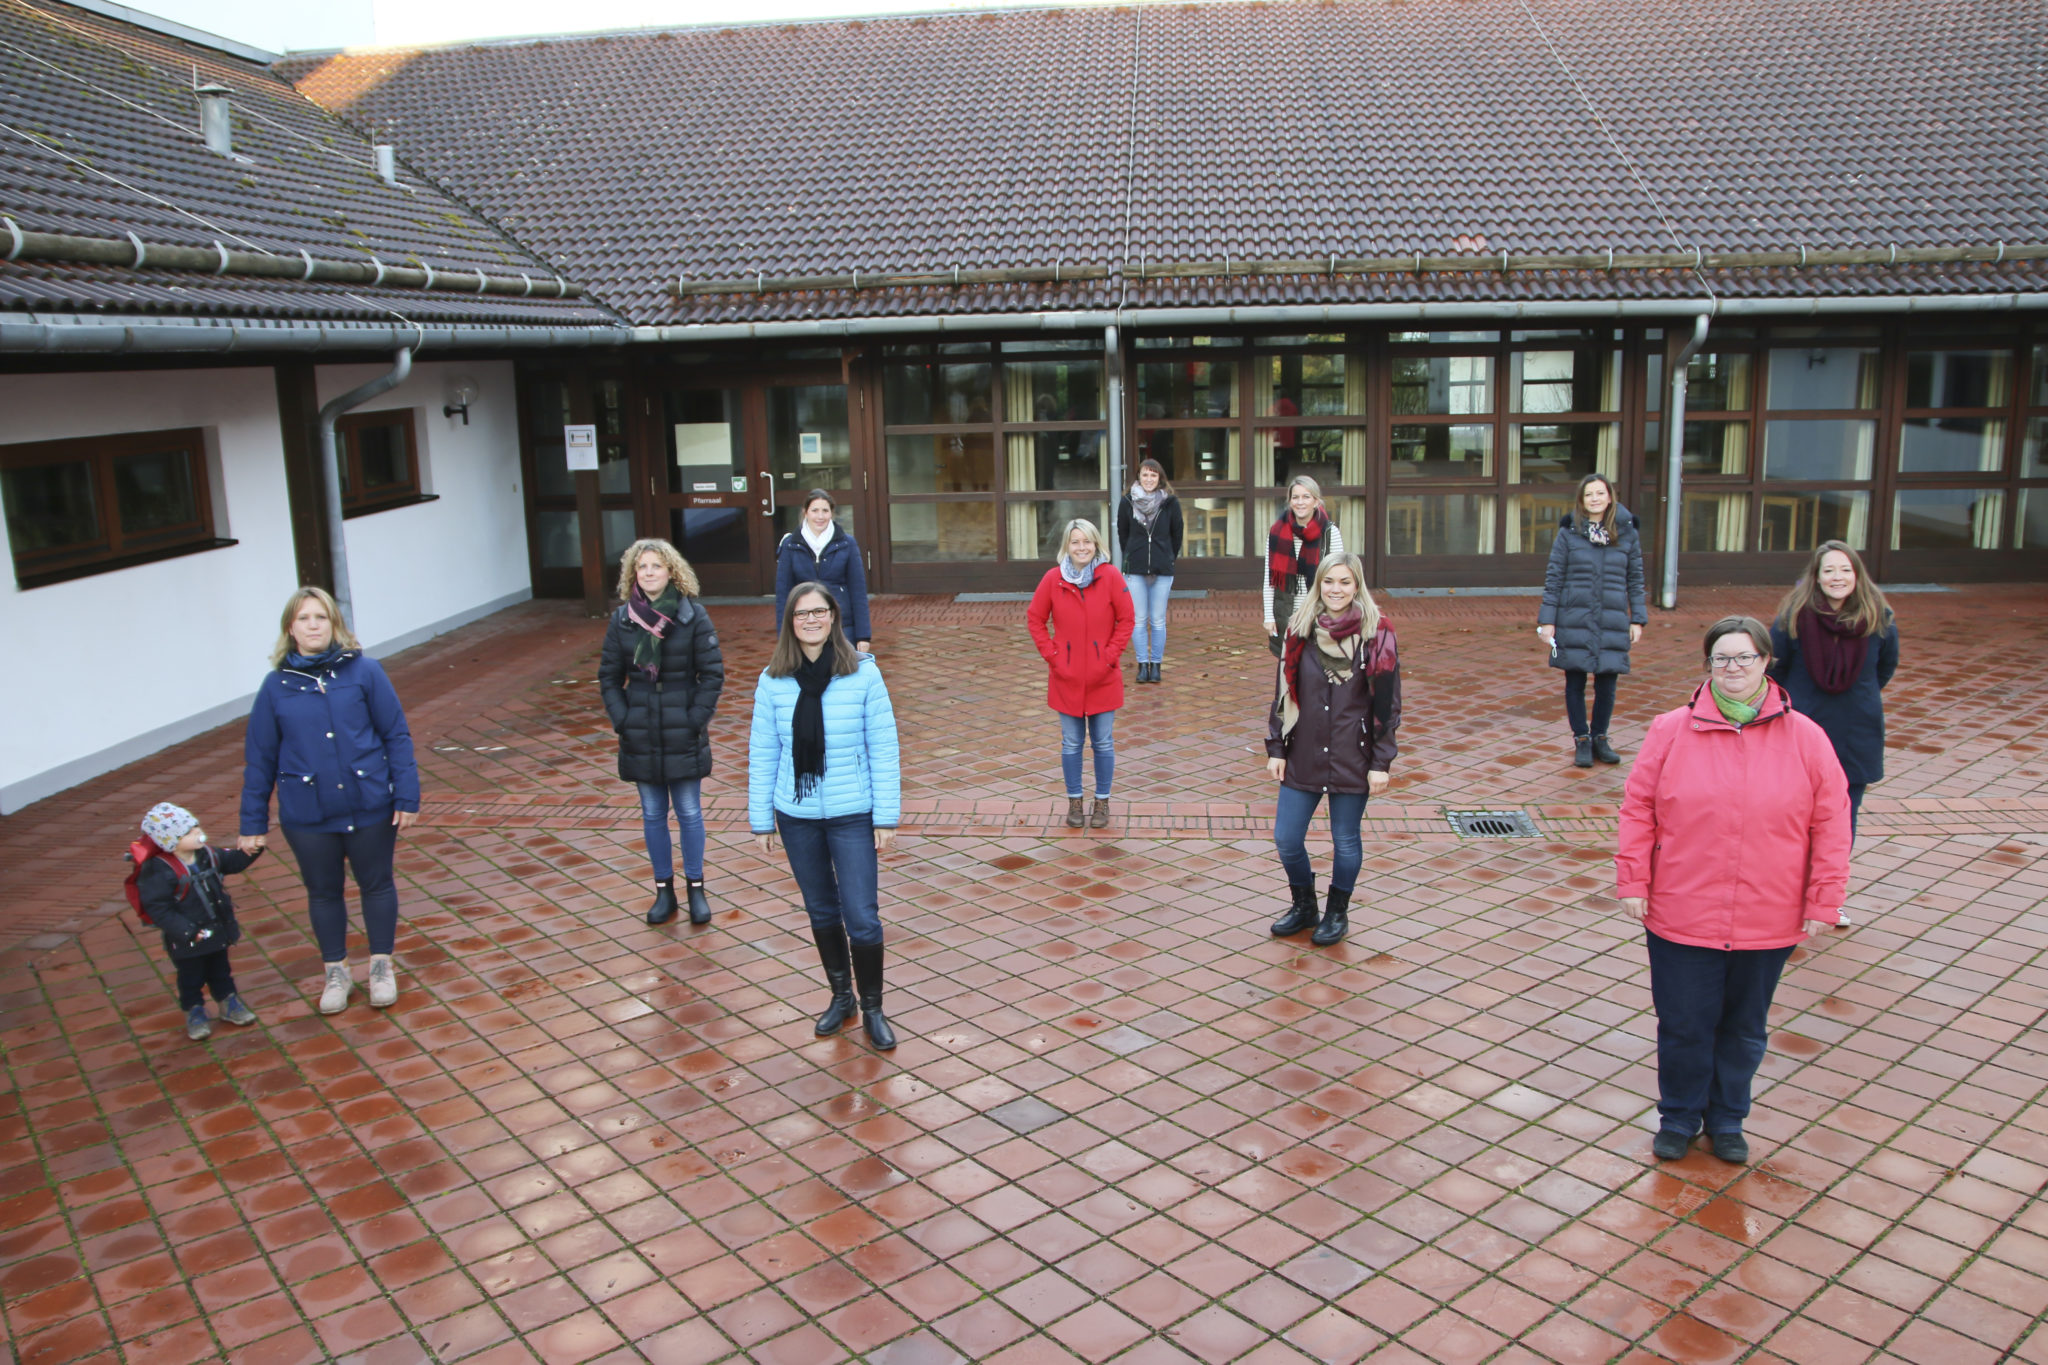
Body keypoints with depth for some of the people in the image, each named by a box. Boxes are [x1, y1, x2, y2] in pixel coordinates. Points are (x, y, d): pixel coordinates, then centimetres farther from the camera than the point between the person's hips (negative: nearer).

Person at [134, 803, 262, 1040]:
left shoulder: (207, 855, -4)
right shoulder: (159, 872, -25)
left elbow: (233, 862, 14)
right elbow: (158, 910, -25)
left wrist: (252, 849, -5)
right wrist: (187, 931, -29)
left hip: (217, 931, 6)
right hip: (186, 943, -6)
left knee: (220, 970, 22)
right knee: (191, 978, 13)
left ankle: (228, 1003, 38)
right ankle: (194, 1012, 33)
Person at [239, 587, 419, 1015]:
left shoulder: (364, 671, -7)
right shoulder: (276, 686, -2)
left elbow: (396, 735, -4)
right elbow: (259, 759, 3)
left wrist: (406, 796, -8)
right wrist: (253, 822, 4)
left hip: (370, 806, -1)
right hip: (307, 815, 1)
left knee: (376, 884, 13)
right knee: (323, 892, 16)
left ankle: (382, 966, 32)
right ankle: (336, 972, 34)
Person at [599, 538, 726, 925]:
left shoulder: (693, 615, -6)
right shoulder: (622, 619, 1)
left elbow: (713, 673, -5)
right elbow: (609, 676, 7)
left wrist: (696, 719, -12)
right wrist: (621, 720, -4)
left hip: (683, 735, -2)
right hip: (640, 736, 2)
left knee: (689, 812, 5)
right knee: (653, 814, 11)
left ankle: (696, 889, 19)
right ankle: (664, 891, 22)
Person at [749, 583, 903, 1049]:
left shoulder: (863, 674, -10)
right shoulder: (773, 681, -4)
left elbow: (883, 748, -7)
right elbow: (763, 754, 2)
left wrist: (887, 816, -8)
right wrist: (761, 819, 3)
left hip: (852, 816, -2)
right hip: (797, 816, 3)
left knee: (862, 918, -2)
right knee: (821, 912, 17)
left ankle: (872, 1008, 19)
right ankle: (841, 995, 37)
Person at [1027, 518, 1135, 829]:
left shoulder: (1111, 576, -7)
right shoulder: (1053, 578, -4)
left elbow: (1126, 619, -3)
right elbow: (1034, 619, 4)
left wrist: (1110, 655, -9)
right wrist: (1051, 654, -4)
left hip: (1103, 676, -1)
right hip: (1066, 676, 1)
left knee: (1103, 742, 8)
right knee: (1071, 743, 9)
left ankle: (1102, 802, 21)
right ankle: (1074, 802, 22)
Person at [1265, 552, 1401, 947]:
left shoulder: (1376, 633, -8)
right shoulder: (1301, 628, 0)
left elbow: (1387, 704, -6)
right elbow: (1283, 693, 6)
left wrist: (1381, 763, -8)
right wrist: (1276, 749, 3)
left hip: (1352, 759, -3)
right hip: (1303, 756, 3)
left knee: (1345, 841, 9)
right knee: (1286, 838, 6)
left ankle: (1337, 913, 32)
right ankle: (1304, 906, 31)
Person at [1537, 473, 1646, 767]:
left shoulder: (1627, 533, 5)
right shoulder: (1569, 533, 1)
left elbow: (1635, 579, 9)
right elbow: (1553, 578, 2)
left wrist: (1638, 619, 6)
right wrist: (1547, 619, -2)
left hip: (1612, 622, 1)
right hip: (1574, 620, -1)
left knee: (1606, 683, 4)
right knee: (1575, 682, 5)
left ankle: (1599, 737, 23)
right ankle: (1581, 740, 19)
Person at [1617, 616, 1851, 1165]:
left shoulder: (1805, 739, -3)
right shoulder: (1671, 731, -4)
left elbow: (1831, 823, 1)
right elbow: (1638, 809, -1)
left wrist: (1823, 901, -1)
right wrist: (1632, 882, -4)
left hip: (1767, 923, 1)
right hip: (1681, 915, -1)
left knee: (1745, 1028, 16)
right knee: (1684, 1025, 10)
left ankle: (1727, 1119, 37)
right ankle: (1679, 1117, 32)